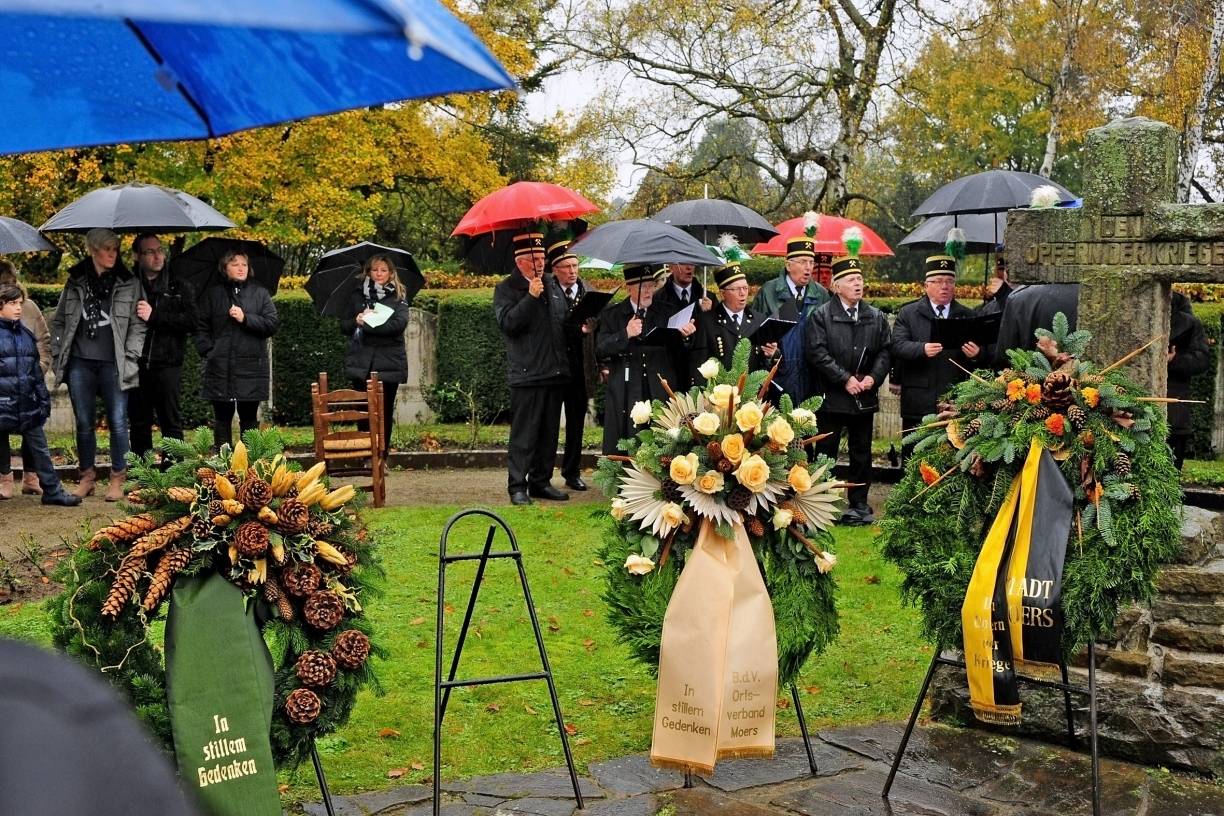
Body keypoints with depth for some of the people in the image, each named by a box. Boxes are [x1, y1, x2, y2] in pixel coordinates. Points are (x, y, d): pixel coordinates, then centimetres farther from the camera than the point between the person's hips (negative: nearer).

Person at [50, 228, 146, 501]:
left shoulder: (129, 283, 2)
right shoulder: (75, 281, 8)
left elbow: (138, 325, 1)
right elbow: (58, 321, 13)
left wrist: (130, 358, -7)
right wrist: (58, 355, 6)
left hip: (113, 364, -2)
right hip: (80, 363, 2)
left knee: (118, 421, -3)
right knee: (84, 422, 8)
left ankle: (117, 479, 8)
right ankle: (87, 476, 20)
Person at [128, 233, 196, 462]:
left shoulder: (180, 288, 8)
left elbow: (191, 321, -6)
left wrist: (154, 316, -10)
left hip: (167, 365, -1)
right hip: (135, 365, 1)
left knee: (171, 423, 1)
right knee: (139, 424, 9)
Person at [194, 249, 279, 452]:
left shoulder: (260, 294, 9)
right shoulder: (212, 294, 10)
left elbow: (273, 324, 1)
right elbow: (201, 327, 7)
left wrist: (245, 319, -10)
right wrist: (208, 351, -5)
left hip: (251, 368, 0)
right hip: (220, 368, 0)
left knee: (249, 418, 5)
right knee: (222, 418, 4)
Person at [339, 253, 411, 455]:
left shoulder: (397, 298, 5)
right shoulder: (357, 296, 12)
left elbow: (399, 324, -12)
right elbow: (344, 325, 10)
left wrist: (368, 324, -14)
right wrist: (356, 321, -11)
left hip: (388, 363, -1)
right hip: (361, 363, 2)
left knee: (385, 412, 0)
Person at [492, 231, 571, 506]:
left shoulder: (552, 284, 15)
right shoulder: (505, 289, -5)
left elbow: (564, 317, 28)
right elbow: (507, 323, -19)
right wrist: (531, 297, -23)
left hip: (555, 370, 7)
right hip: (527, 373, -7)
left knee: (549, 433, 11)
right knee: (524, 434, -5)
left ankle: (541, 481, 20)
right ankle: (517, 486, 0)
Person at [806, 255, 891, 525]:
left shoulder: (877, 317, 8)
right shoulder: (821, 316, -4)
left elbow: (884, 351, 7)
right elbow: (818, 353, -12)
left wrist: (873, 377, -10)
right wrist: (845, 379, -16)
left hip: (865, 397, 4)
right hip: (832, 397, -4)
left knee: (861, 452, 10)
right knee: (826, 451, 3)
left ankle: (859, 503, 20)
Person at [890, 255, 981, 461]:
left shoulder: (968, 316, 12)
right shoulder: (908, 313, 6)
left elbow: (979, 353, 8)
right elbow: (897, 345, -6)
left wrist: (976, 355, -16)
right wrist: (922, 349, -24)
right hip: (918, 403, -1)